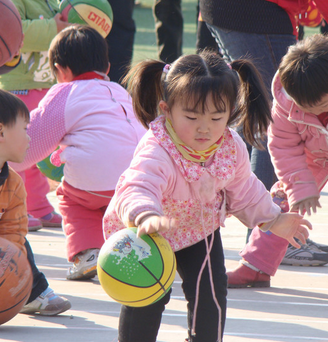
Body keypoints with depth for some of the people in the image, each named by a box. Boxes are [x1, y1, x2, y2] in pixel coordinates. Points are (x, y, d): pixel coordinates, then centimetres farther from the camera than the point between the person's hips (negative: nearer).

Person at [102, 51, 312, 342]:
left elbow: (243, 190, 3)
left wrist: (270, 219, 4)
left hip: (200, 227, 5)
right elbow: (136, 189, -60)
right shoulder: (157, 153, -41)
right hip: (146, 233, -5)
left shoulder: (232, 147, -19)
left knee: (211, 291, 2)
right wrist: (146, 217, -80)